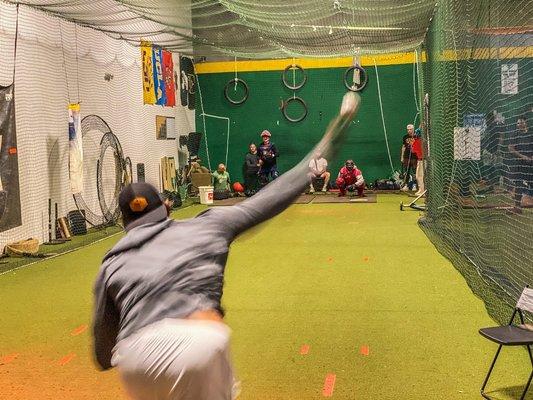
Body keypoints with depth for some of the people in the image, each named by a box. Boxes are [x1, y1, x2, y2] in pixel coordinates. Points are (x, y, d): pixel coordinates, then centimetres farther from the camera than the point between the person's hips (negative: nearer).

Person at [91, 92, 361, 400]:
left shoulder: (112, 264, 19)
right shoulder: (204, 225, 15)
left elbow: (104, 354, 18)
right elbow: (269, 199, 16)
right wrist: (324, 150, 23)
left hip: (133, 355, 3)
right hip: (200, 343, -2)